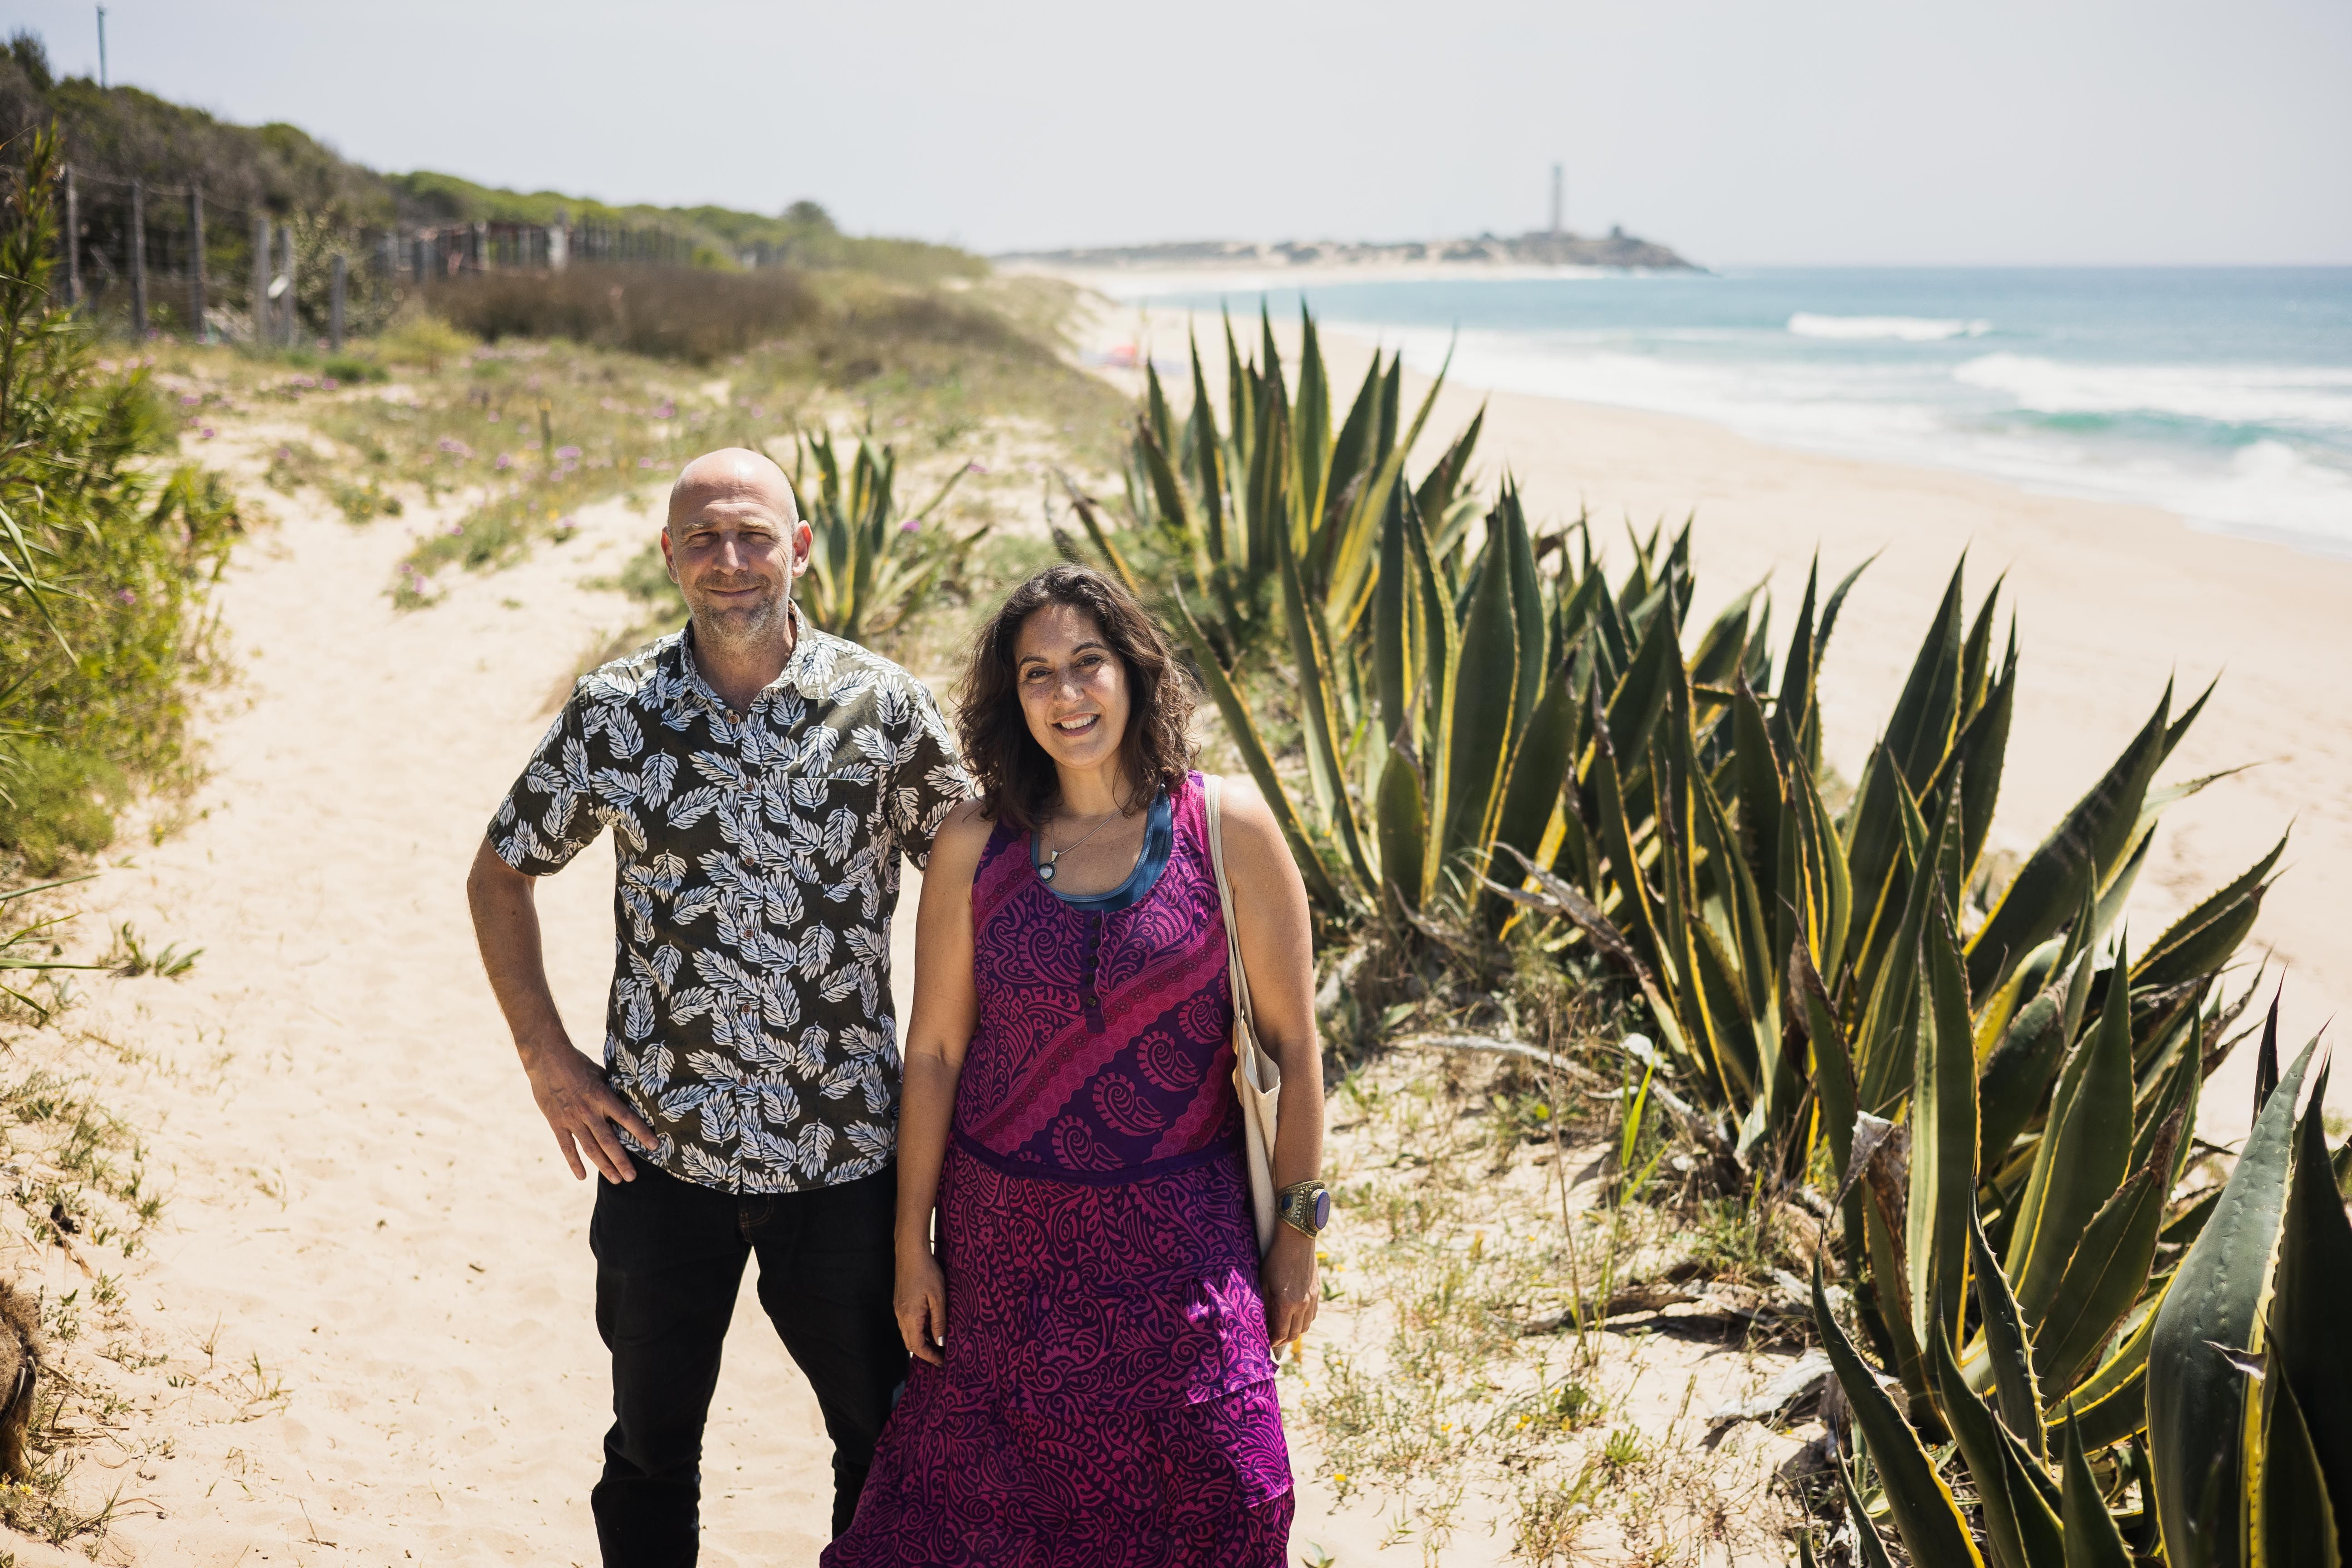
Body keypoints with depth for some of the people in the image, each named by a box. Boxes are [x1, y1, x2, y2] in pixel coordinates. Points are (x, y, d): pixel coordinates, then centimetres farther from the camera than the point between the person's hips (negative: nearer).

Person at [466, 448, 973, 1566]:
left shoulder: (882, 706, -6)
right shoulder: (615, 713, -4)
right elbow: (500, 874, 8)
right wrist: (546, 1057, 0)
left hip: (845, 1150, 0)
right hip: (659, 1145, 1)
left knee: (890, 1439, 12)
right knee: (652, 1440, 17)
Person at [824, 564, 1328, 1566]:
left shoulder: (1228, 829, -7)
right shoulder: (976, 843, -4)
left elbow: (1293, 1041, -3)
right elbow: (934, 1050, 1)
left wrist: (1297, 1231, -1)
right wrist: (912, 1244, 4)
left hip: (1177, 1229, -1)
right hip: (1004, 1229, 1)